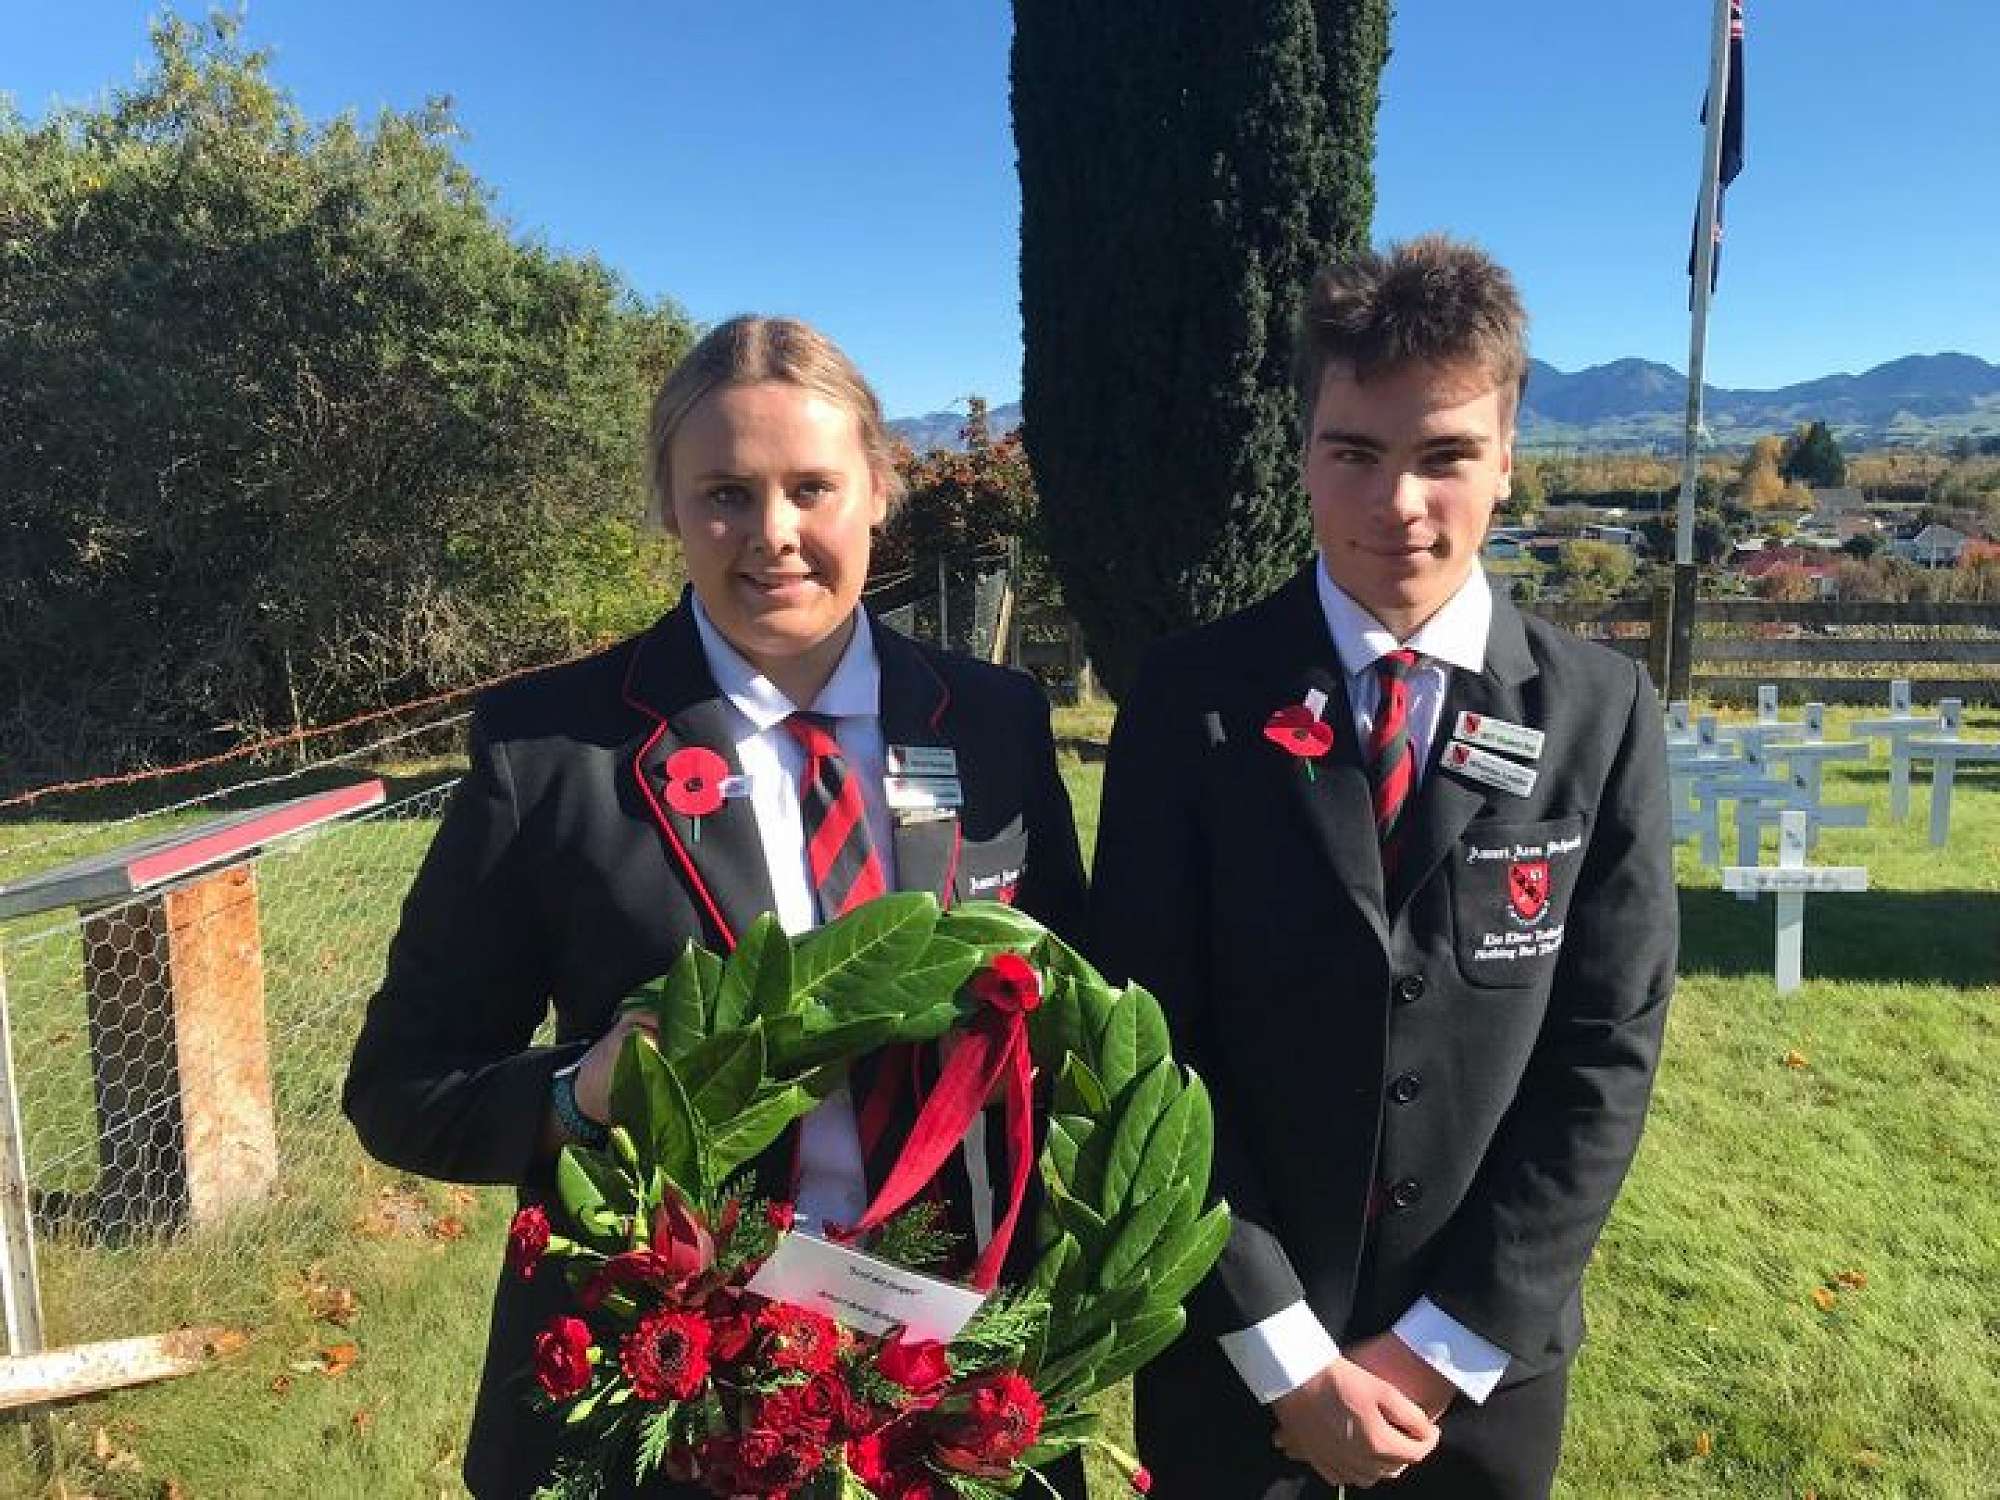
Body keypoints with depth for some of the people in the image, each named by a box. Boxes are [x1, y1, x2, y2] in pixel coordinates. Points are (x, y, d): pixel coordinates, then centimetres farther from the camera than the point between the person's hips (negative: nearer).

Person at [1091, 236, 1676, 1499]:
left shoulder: (1603, 715, -6)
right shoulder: (1193, 701, -10)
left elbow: (1606, 1051, -6)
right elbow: (1151, 1043, -10)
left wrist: (1449, 1345, -9)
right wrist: (1287, 1351, -11)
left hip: (1487, 1363, 1)